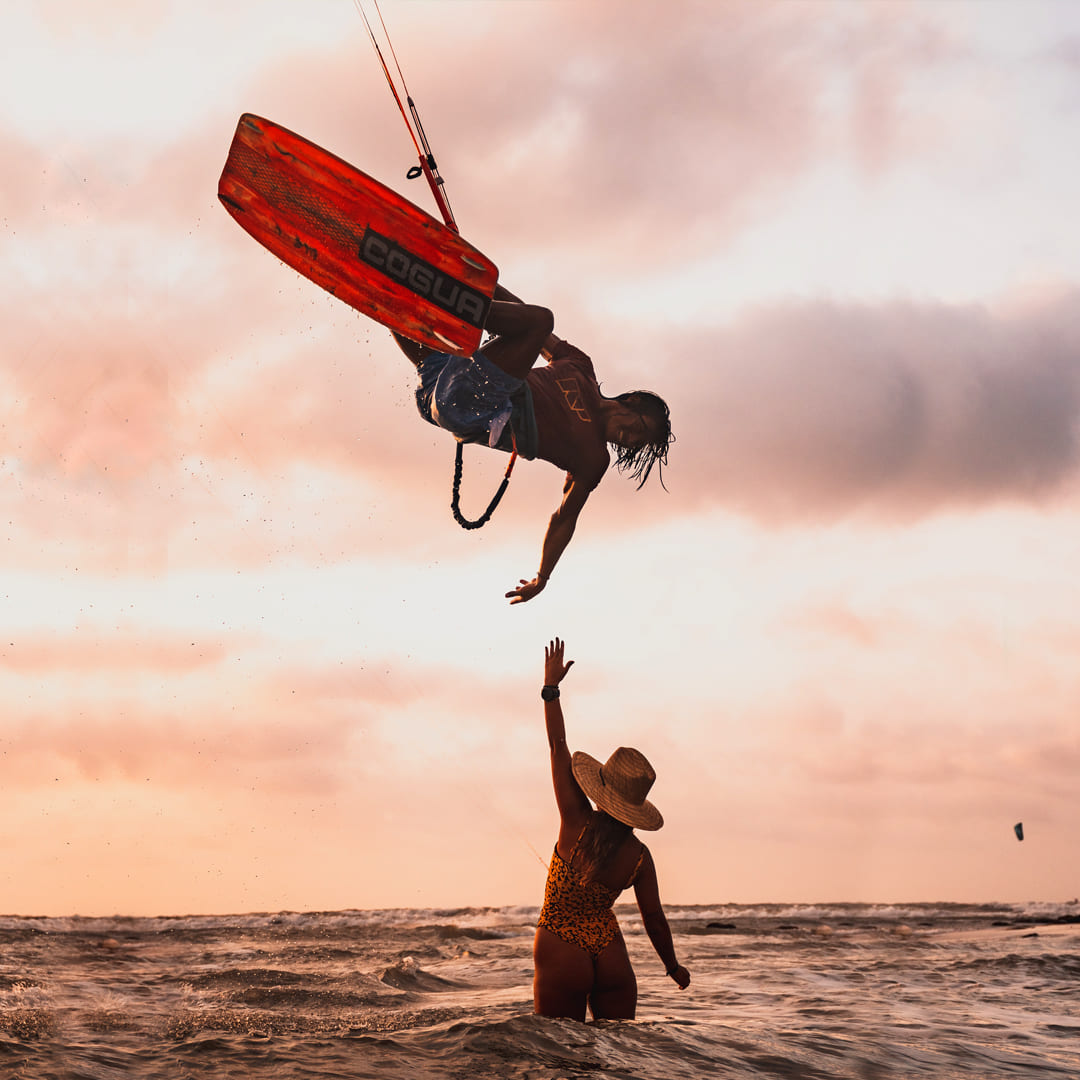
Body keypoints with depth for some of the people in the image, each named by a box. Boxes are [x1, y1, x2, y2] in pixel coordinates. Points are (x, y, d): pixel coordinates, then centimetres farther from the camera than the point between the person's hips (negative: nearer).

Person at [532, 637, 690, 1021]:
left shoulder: (578, 823, -12)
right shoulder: (639, 856, -4)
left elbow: (558, 746, -8)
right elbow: (654, 919, 2)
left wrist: (551, 687, -2)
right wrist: (673, 967, 18)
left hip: (561, 954, -3)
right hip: (610, 954, 3)